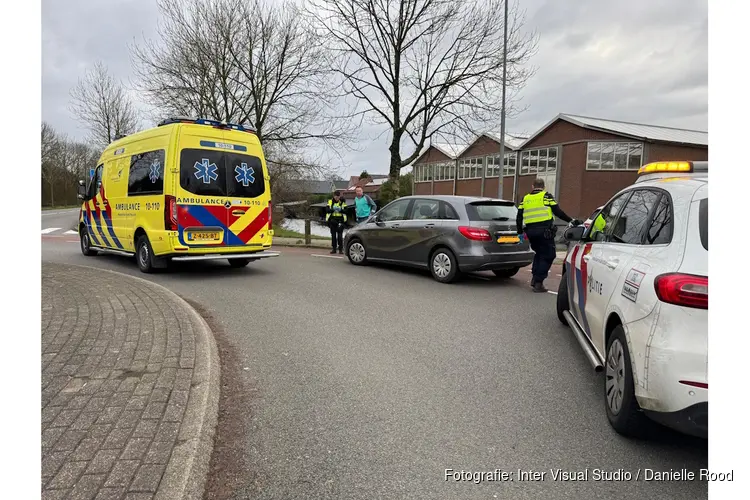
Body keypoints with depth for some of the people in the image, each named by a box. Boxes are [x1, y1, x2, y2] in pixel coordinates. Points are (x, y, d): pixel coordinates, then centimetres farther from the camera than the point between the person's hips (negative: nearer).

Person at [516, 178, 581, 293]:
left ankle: (535, 278, 15)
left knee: (539, 254, 23)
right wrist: (571, 221, 4)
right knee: (547, 256, 3)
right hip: (544, 230, -5)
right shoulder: (546, 196, 4)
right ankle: (538, 282, -5)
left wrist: (520, 231, 19)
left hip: (530, 231, 5)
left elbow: (519, 217, 12)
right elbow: (558, 211, -2)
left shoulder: (525, 199, 15)